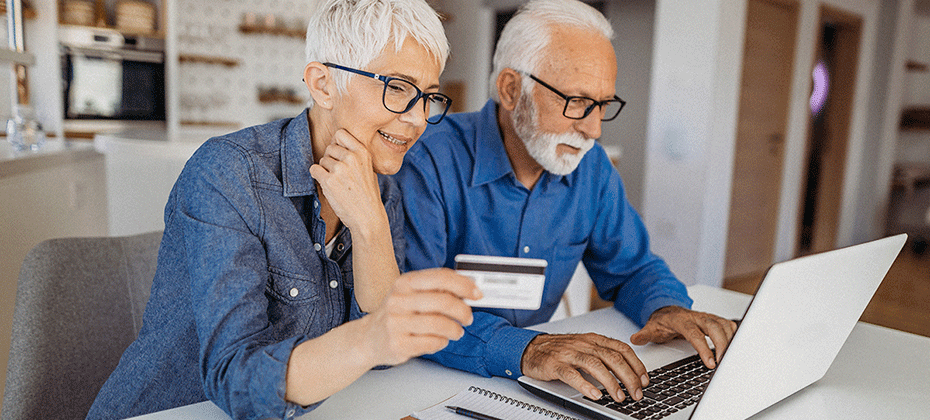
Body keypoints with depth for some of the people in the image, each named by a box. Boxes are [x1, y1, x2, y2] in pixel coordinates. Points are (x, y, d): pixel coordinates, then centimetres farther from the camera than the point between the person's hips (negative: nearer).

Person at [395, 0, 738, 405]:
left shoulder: (591, 167, 2)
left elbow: (632, 268, 12)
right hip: (434, 383, -3)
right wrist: (521, 350, -37)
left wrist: (667, 308, -10)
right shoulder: (428, 161, -17)